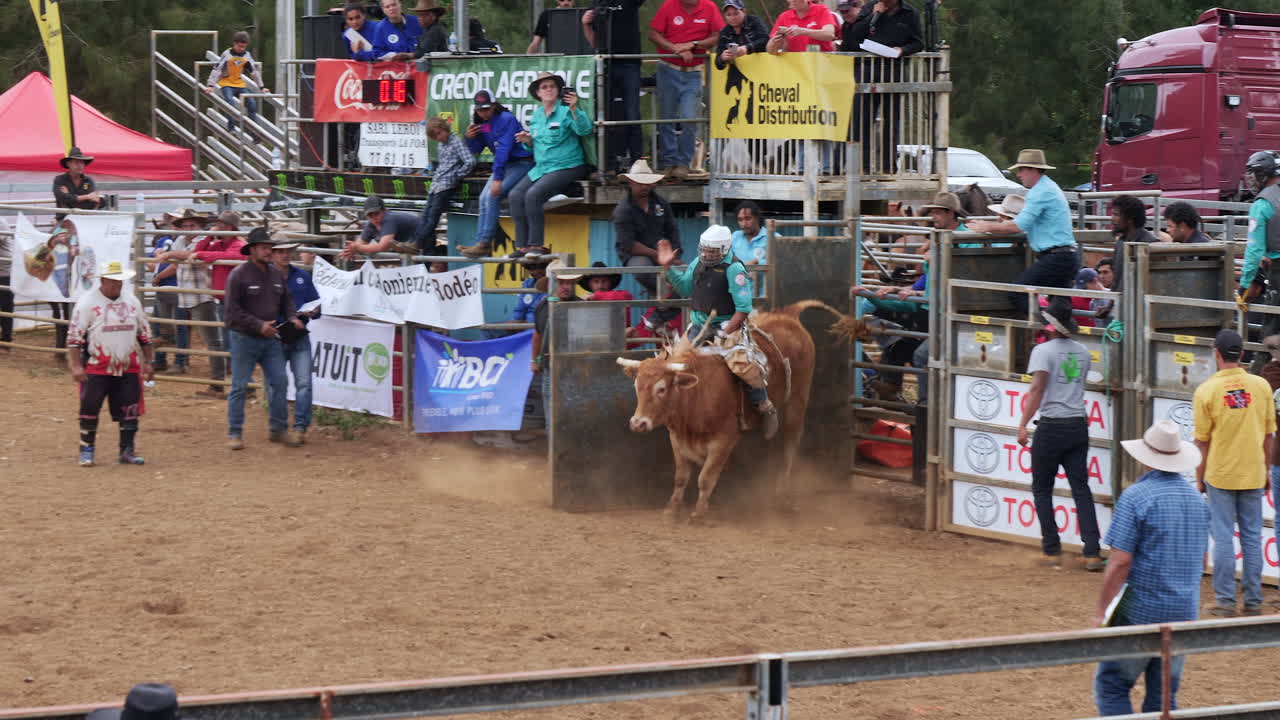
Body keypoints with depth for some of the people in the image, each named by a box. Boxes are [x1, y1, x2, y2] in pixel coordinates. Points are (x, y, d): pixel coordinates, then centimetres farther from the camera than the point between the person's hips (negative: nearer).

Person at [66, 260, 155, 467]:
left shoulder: (132, 301, 9)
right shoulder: (87, 302, -7)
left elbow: (144, 333, 16)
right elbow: (74, 336, -9)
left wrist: (147, 362, 13)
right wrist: (75, 366, -15)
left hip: (128, 368, 4)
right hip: (96, 369, -4)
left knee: (130, 409, 4)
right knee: (89, 408, -3)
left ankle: (127, 451, 14)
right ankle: (86, 451, 9)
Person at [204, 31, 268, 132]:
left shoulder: (247, 56, 2)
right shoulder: (227, 54, -11)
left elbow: (254, 72, 10)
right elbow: (216, 70, -15)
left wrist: (262, 87, 10)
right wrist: (210, 85, -23)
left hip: (240, 85, 4)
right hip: (226, 84, -4)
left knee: (252, 103, -11)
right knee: (230, 102, -29)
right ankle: (231, 128, -27)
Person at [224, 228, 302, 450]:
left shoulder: (276, 274, 7)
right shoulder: (239, 275, -12)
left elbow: (286, 300, 17)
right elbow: (233, 309, -15)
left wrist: (292, 317, -3)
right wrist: (258, 325, -20)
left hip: (270, 339, 6)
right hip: (244, 338, -6)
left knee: (279, 382, 4)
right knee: (239, 386, 0)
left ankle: (279, 429, 14)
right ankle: (235, 433, 6)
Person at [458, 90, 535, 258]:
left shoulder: (506, 119, -18)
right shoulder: (480, 123, 8)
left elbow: (503, 148, -24)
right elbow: (476, 150, 13)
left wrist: (497, 178, -28)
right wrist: (469, 138, -10)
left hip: (522, 162, -9)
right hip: (505, 164, 9)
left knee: (492, 196, -20)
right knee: (484, 197, -2)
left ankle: (484, 243, -21)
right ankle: (480, 243, -2)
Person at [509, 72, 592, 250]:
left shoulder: (565, 112, -7)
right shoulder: (536, 115, 15)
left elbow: (585, 130, -23)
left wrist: (573, 109, -35)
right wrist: (528, 140, -1)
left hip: (566, 167, -7)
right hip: (540, 167, 7)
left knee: (533, 195, -26)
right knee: (515, 195, -11)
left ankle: (536, 245, -19)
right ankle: (521, 246, -8)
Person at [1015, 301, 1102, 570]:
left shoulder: (1043, 351, -8)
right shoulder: (1082, 352, 10)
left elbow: (1037, 389, -19)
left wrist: (1023, 425, -22)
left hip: (1051, 427, -5)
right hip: (1078, 425, 5)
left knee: (1042, 489, 9)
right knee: (1081, 489, 6)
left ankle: (1052, 551, 7)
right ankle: (1092, 554, -3)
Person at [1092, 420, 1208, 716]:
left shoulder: (1135, 497, -14)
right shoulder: (1196, 499, 7)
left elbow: (1120, 561, -18)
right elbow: (1202, 561, 16)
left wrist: (1102, 610, -10)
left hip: (1140, 612, -6)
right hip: (1186, 613, 6)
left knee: (1110, 685, 5)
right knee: (1164, 695, 13)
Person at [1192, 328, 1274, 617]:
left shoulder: (1207, 390, -9)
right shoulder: (1261, 386, -2)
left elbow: (1202, 441, -6)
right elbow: (1269, 434, 4)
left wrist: (1199, 478, 5)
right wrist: (1265, 471, 16)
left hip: (1220, 475, -2)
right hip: (1253, 475, 2)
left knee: (1223, 538, 3)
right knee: (1252, 537, 9)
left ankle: (1225, 601, 4)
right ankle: (1253, 601, 12)